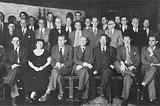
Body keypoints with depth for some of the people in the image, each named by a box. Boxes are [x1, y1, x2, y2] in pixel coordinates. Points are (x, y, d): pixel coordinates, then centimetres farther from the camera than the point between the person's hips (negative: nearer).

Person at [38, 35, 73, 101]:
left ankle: (48, 93, -38)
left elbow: (70, 61, 0)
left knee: (55, 71, -35)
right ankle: (61, 93, -23)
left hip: (66, 68, -3)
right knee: (59, 75, -35)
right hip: (56, 67, 3)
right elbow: (52, 61, 10)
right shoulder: (54, 48, 15)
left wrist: (62, 65, -17)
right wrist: (56, 63, -15)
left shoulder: (69, 48, 8)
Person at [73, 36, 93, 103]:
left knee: (84, 70, -36)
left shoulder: (90, 49, 16)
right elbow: (75, 60, 0)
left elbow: (91, 60, 4)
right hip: (78, 67, -1)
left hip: (87, 67, 1)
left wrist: (82, 65, -12)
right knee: (86, 74, -34)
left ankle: (79, 93, -34)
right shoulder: (76, 49, 15)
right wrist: (84, 63, -17)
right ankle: (85, 96, -36)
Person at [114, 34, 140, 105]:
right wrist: (122, 63, -26)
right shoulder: (120, 48, 17)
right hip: (123, 67, 2)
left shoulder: (135, 48, 18)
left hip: (132, 67, -1)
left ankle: (125, 98, -32)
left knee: (127, 77, -33)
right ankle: (129, 73, -39)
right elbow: (118, 57, -2)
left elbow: (137, 60, 7)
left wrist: (133, 67, -14)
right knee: (116, 63, -31)